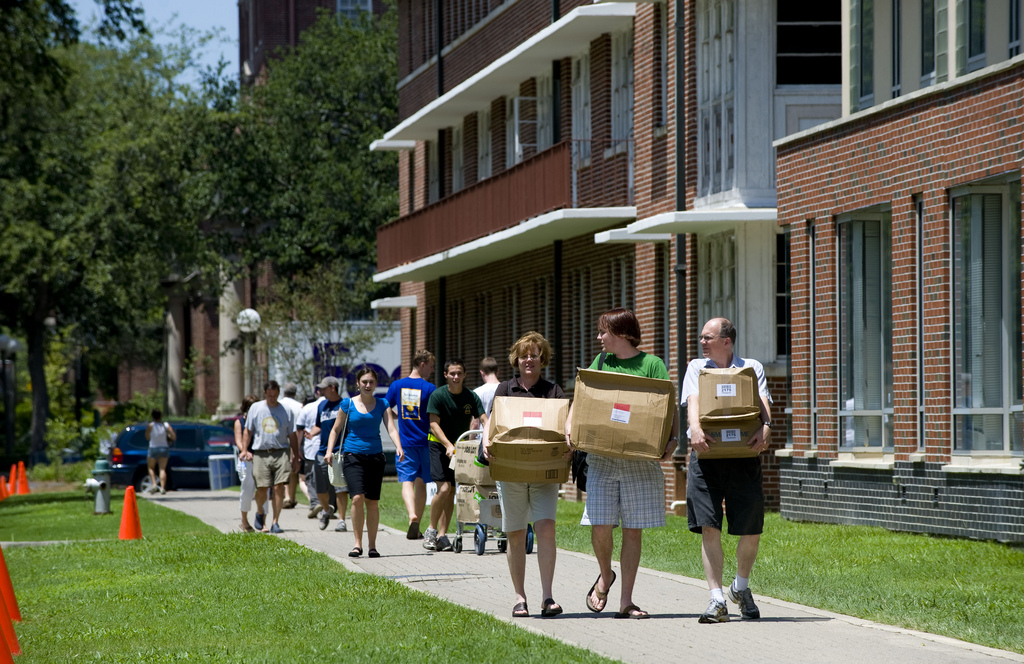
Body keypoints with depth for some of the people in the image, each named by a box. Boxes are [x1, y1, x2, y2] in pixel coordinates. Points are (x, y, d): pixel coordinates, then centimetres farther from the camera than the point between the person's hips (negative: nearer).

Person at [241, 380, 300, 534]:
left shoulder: (286, 411, 9)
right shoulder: (255, 408, 8)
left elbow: (292, 436, 14)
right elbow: (248, 432, 12)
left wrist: (295, 456, 10)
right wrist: (244, 450, 2)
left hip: (281, 453, 0)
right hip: (260, 453, 0)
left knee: (279, 487, -10)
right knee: (262, 488, -5)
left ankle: (275, 522, -3)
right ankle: (260, 513, 25)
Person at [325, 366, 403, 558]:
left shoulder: (382, 404, 6)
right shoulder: (348, 404, 3)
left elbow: (391, 428, -3)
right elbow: (336, 429, 10)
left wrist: (398, 448, -20)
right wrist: (329, 451, -2)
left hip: (375, 456, 2)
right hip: (353, 455, -2)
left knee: (372, 502, 2)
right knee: (357, 498, -17)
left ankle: (372, 546, 10)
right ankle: (357, 543, -9)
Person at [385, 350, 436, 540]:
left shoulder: (397, 385, 5)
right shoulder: (429, 388, -6)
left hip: (405, 442, 1)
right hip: (425, 442, -1)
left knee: (407, 481, -4)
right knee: (421, 483, 10)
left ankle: (412, 516, -30)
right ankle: (416, 529, 13)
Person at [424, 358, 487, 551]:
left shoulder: (471, 397, -2)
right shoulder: (438, 395, -11)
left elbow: (484, 420, -9)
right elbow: (434, 424, -14)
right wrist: (448, 445, -27)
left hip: (460, 447, 4)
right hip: (439, 446, -4)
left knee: (451, 492, 2)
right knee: (444, 488, -16)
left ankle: (442, 535, 8)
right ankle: (431, 530, -1)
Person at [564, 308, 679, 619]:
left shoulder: (652, 365, 2)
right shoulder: (601, 362, 13)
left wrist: (673, 439, -20)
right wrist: (569, 426, -11)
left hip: (641, 457, -2)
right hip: (602, 455, 2)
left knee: (633, 531, 1)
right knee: (601, 526, -7)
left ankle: (625, 602, 8)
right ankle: (605, 576, 23)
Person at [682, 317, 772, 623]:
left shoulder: (751, 368, 12)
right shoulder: (697, 368, 14)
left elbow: (763, 402, -3)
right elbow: (693, 402, -4)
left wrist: (765, 429, -24)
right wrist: (696, 429, -25)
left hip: (743, 455, 0)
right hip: (706, 454, 0)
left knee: (751, 530, 0)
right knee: (709, 527, -9)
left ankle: (741, 587, 25)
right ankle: (717, 600, -7)